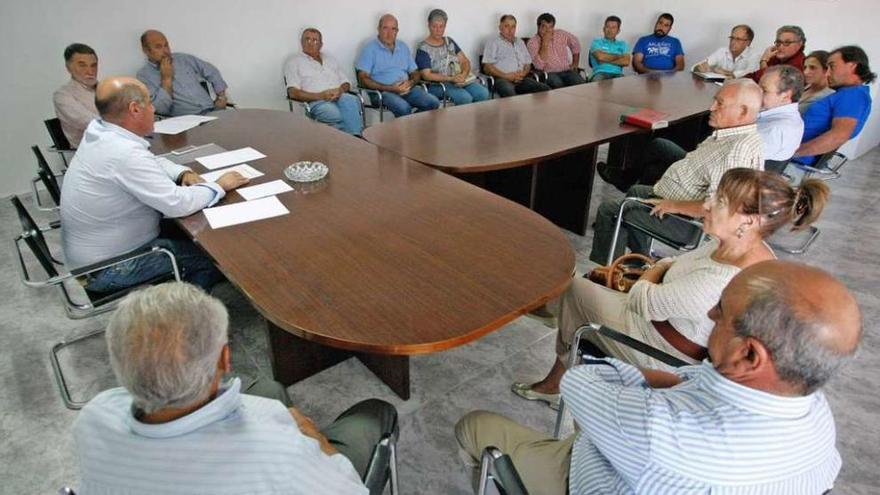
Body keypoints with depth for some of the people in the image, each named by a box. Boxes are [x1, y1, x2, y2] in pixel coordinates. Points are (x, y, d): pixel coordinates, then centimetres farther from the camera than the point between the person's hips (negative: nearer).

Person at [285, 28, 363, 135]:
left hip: (340, 97, 4)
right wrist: (320, 95, -14)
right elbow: (293, 93, 0)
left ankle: (356, 137, -43)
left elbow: (346, 83, 23)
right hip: (318, 102, -4)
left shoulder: (331, 59, 28)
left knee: (350, 100, -35)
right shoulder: (294, 62, 13)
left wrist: (340, 90, -4)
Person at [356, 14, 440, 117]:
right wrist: (390, 88, -17)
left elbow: (415, 73, 20)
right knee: (404, 108, -36)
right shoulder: (370, 48, 1)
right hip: (384, 91, -6)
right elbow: (363, 79, -7)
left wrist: (410, 83, -6)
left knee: (433, 103, -18)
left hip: (406, 89, 6)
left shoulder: (403, 47, 19)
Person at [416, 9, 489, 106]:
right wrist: (450, 78, -20)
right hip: (438, 84, -5)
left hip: (460, 80, 5)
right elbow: (426, 75, -11)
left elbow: (465, 61, 12)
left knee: (483, 93, -22)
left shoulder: (450, 42, 16)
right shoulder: (423, 49, -2)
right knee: (465, 98, -33)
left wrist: (463, 75, -11)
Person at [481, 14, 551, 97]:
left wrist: (524, 73, 0)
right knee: (509, 92, -42)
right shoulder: (493, 42, 9)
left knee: (545, 89, -20)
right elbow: (487, 67, -2)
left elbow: (528, 64, 25)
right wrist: (506, 76, -15)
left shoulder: (520, 42, 27)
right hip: (502, 79, -5)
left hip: (521, 79, 5)